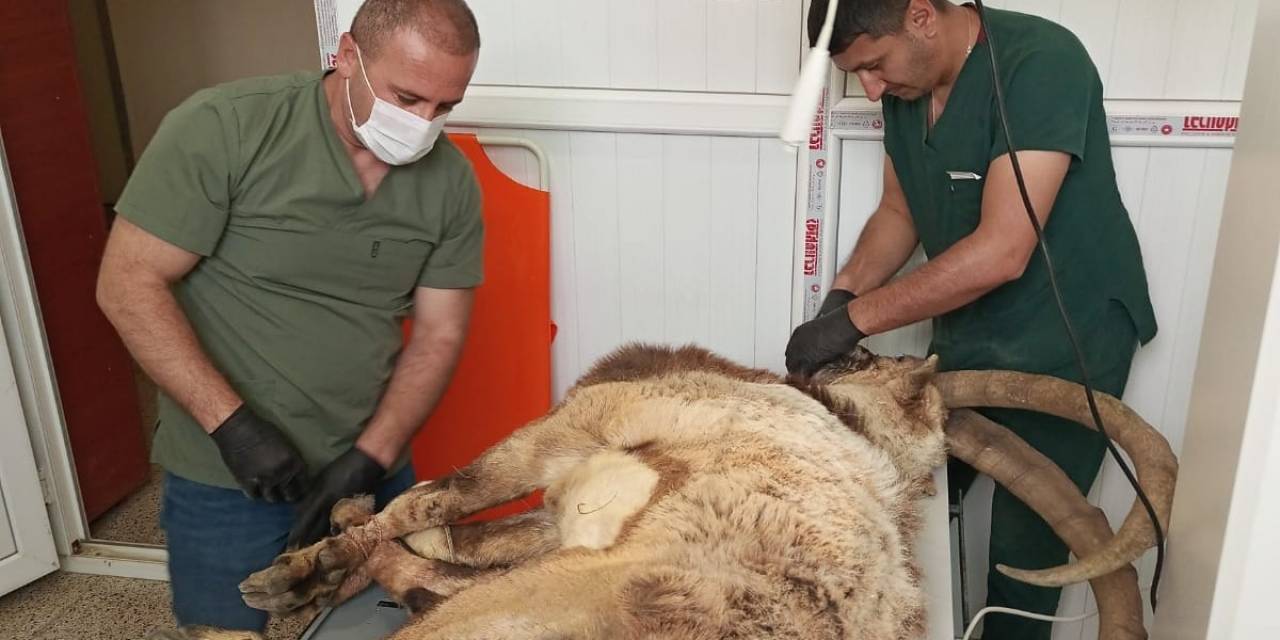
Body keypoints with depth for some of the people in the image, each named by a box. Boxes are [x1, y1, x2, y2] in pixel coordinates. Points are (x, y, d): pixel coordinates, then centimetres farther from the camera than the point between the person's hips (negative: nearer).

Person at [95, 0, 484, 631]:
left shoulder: (450, 182, -6)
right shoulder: (221, 129, -16)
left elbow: (439, 335, -2)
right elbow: (129, 285, -14)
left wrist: (370, 458, -13)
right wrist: (233, 424, -20)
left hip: (373, 467, 4)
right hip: (228, 480, -3)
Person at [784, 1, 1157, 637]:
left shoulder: (1041, 63, -25)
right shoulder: (904, 86, -3)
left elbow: (1002, 251, -32)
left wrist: (855, 319, -29)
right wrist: (842, 295, -9)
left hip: (1065, 348, -6)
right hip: (966, 336, 7)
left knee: (1022, 549, 1)